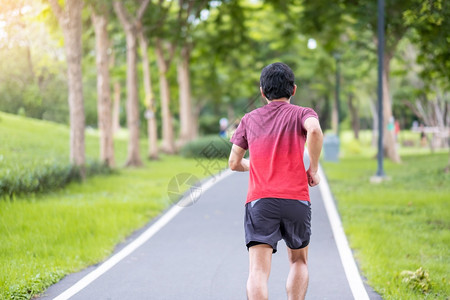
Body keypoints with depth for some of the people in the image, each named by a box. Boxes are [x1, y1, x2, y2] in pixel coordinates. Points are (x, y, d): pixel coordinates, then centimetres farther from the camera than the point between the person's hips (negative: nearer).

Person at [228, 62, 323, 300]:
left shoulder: (249, 119, 17)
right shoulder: (302, 113, 9)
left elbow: (234, 163, 15)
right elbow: (314, 130, -16)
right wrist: (313, 169, -5)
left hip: (259, 200, 0)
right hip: (296, 200, 0)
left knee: (258, 271, -8)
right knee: (299, 261, 21)